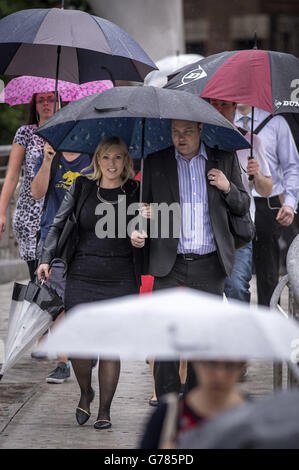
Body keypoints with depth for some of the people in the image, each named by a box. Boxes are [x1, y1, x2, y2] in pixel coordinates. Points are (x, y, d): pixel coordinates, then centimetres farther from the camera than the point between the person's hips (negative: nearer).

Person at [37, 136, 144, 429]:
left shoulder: (135, 193, 3)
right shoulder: (82, 188, 6)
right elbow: (59, 225, 10)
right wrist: (47, 258, -1)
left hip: (120, 282, -1)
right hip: (81, 279, 1)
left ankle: (104, 410, 11)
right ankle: (85, 393, 23)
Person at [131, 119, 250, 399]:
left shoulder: (224, 160, 8)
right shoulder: (156, 163, 6)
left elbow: (243, 207, 14)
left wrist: (228, 188, -6)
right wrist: (137, 231, -7)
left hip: (209, 264, 1)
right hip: (170, 264, -1)